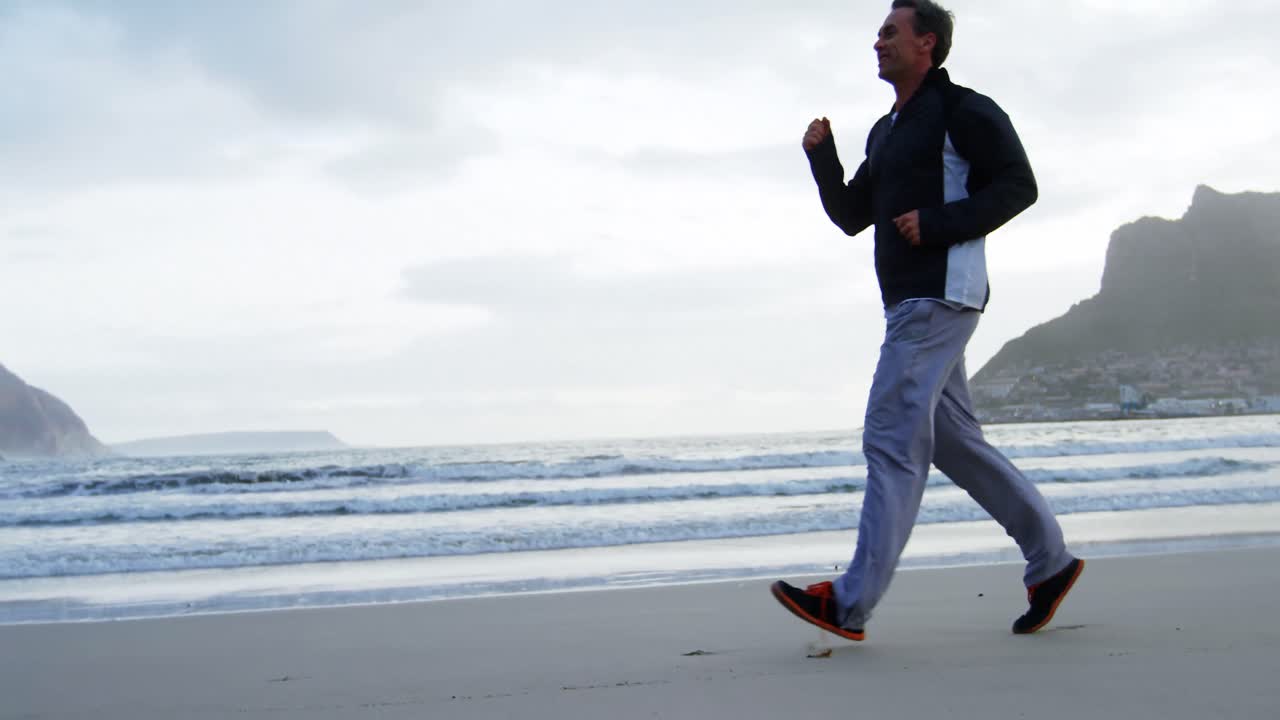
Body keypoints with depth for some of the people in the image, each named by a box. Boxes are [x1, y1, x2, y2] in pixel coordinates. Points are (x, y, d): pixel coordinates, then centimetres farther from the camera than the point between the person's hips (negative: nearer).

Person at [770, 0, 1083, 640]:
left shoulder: (963, 111, -4)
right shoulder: (887, 130, 23)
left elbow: (1017, 186, -10)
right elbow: (851, 216, 24)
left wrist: (939, 223, -18)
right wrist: (822, 159, 9)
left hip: (941, 294, -10)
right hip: (910, 301, 10)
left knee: (892, 439, -14)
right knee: (954, 443, 12)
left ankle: (851, 604, -15)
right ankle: (1050, 561, 20)